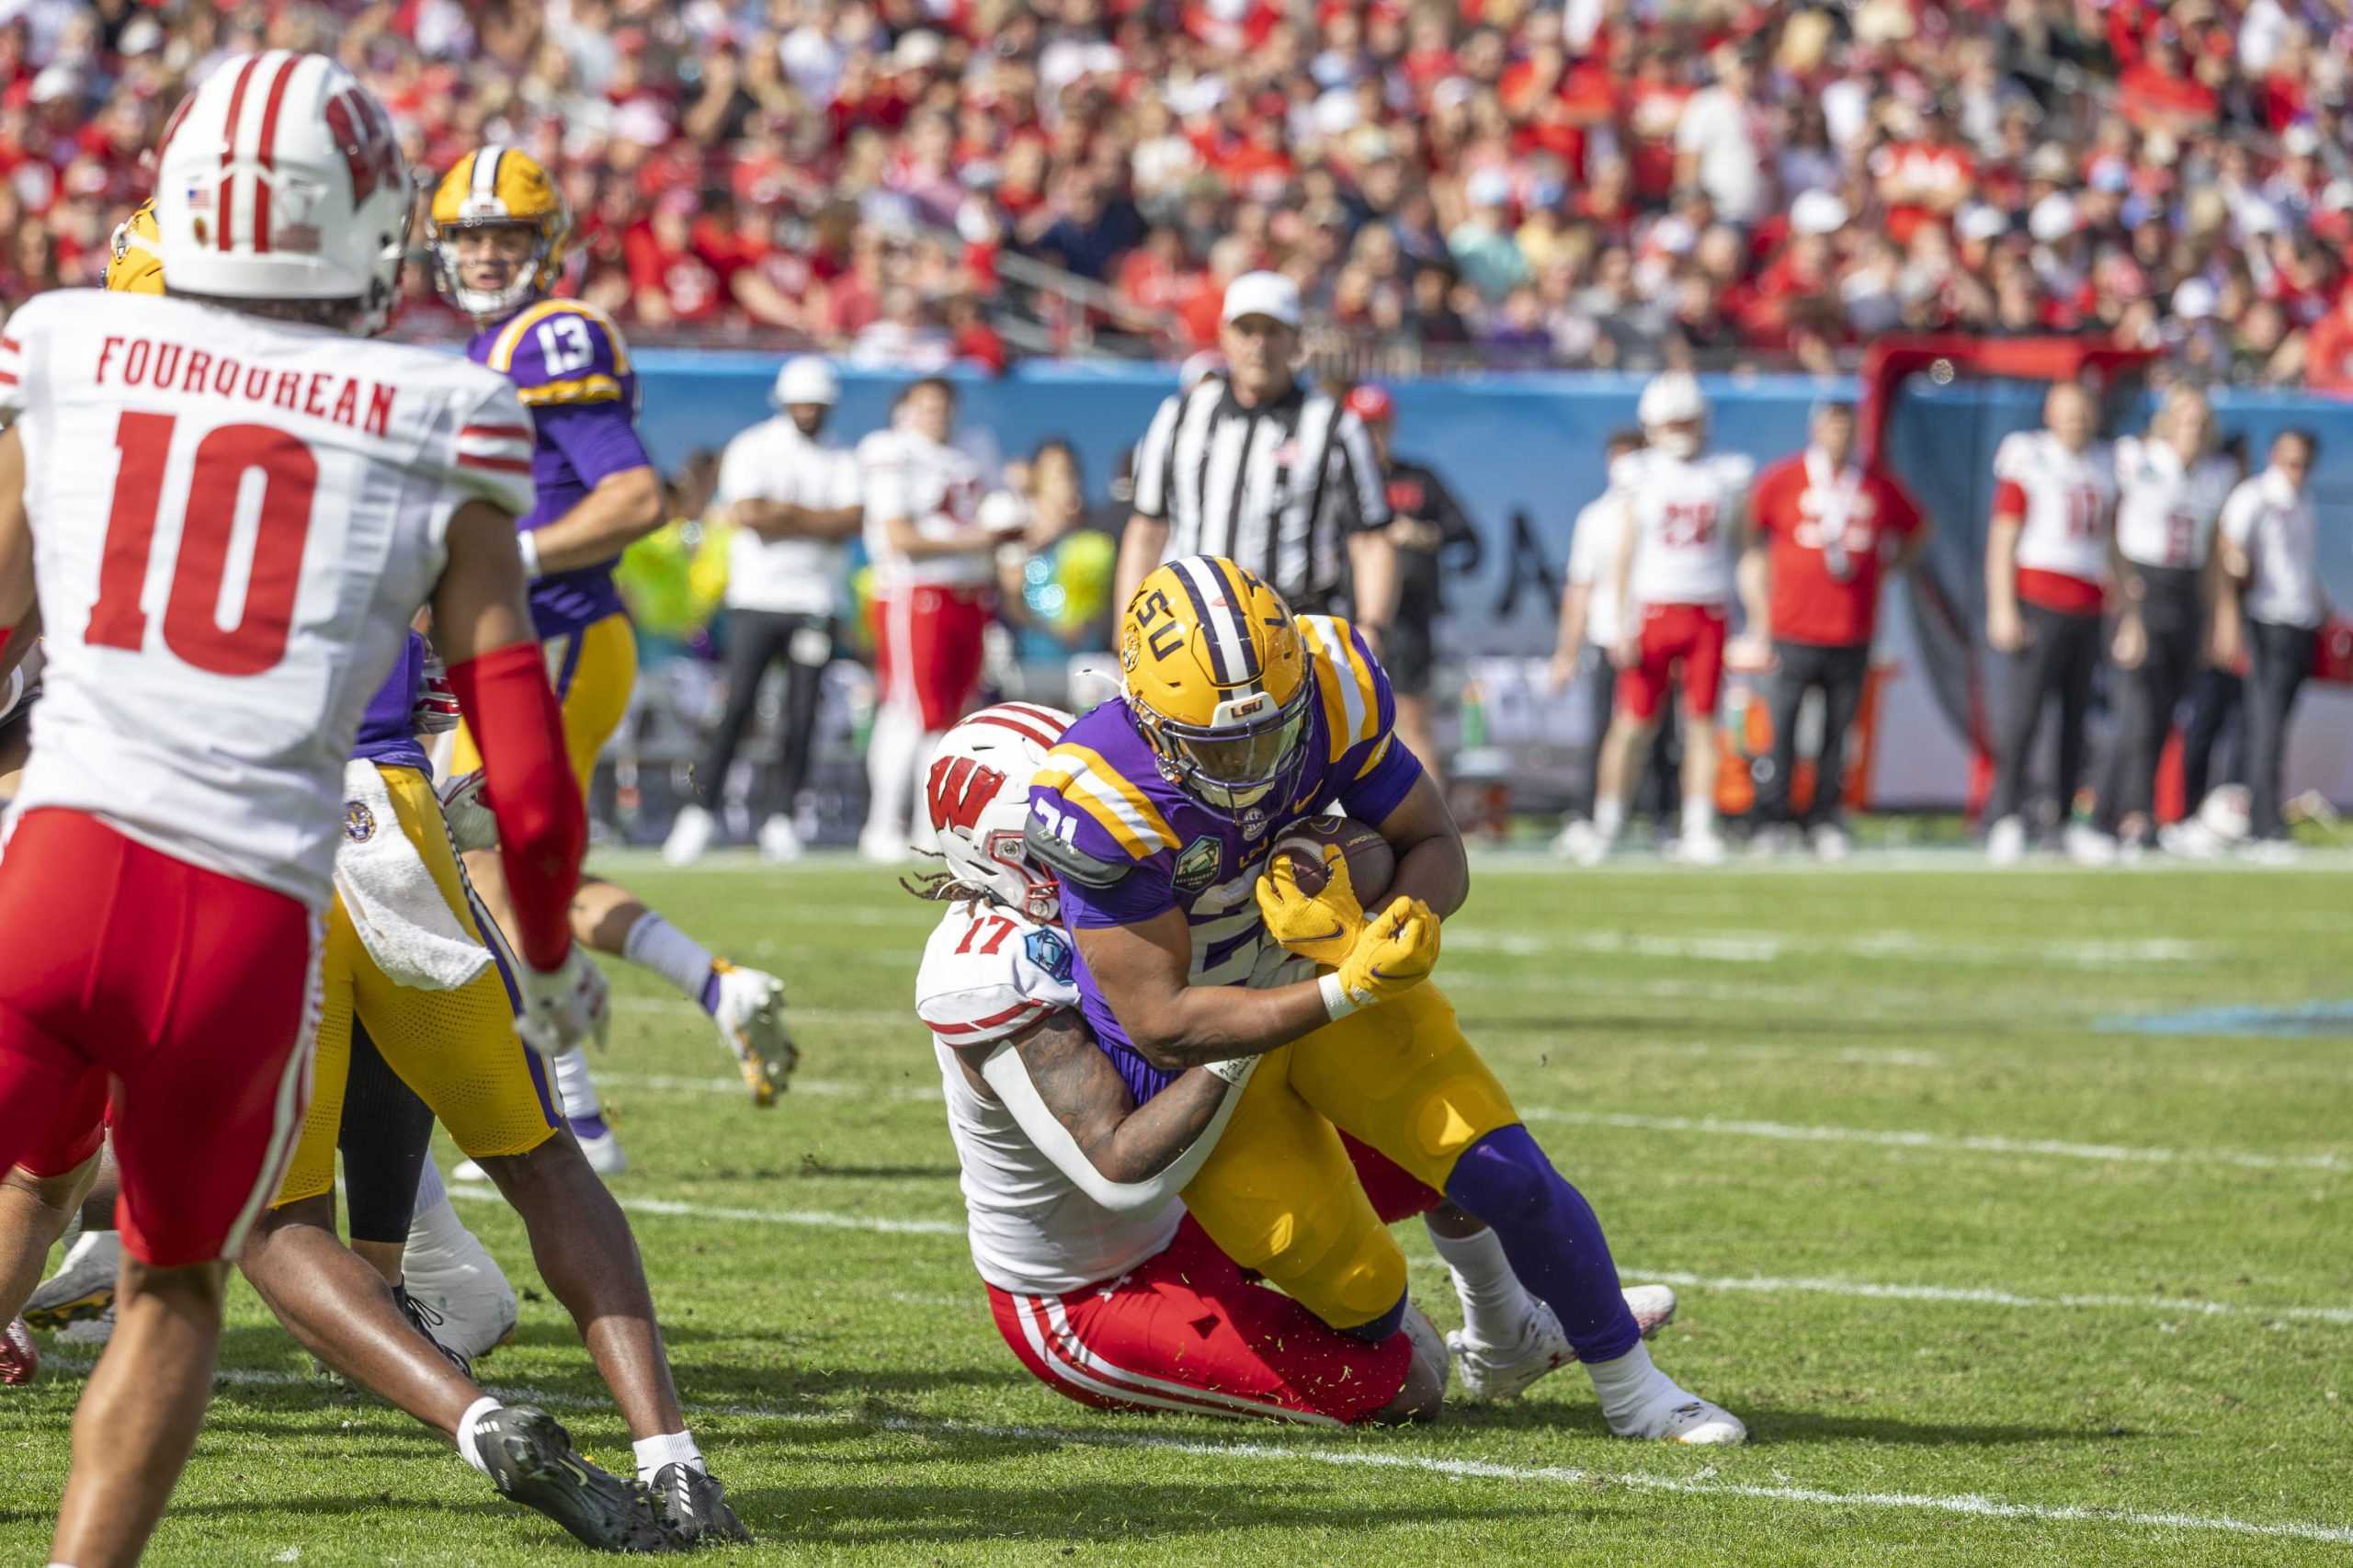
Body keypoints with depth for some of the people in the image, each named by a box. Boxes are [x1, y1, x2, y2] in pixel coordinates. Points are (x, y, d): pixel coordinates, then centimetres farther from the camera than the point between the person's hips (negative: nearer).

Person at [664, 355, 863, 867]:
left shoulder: (839, 460, 10)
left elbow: (852, 520, -5)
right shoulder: (752, 448, 0)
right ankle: (701, 810, -5)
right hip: (756, 596, -3)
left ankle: (784, 821, 8)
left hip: (814, 605, 3)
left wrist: (790, 515, -13)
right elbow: (745, 514, -13)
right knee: (738, 705, -10)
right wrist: (820, 522, -6)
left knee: (802, 714, 0)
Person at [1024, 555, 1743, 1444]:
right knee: (1360, 1294, -2)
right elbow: (1165, 1026, -29)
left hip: (1336, 978, 3)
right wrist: (1347, 994, -37)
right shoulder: (1103, 800, -34)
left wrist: (1394, 929, -31)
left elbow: (1437, 851, -8)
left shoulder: (1332, 693, -23)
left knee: (1509, 1177, -7)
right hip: (1209, 1054, -3)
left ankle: (1630, 1387, 15)